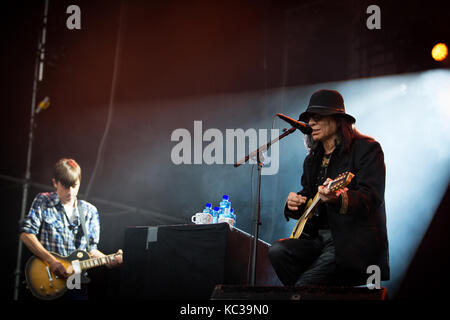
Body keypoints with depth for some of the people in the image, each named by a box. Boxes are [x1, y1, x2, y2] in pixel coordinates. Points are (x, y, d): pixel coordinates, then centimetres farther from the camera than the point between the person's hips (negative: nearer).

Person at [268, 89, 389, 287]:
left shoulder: (367, 148, -5)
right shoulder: (313, 159, 18)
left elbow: (372, 198, -18)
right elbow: (307, 195, 25)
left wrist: (338, 198, -38)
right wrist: (293, 204, -1)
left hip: (356, 242, -8)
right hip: (320, 237, 8)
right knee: (278, 251, -19)